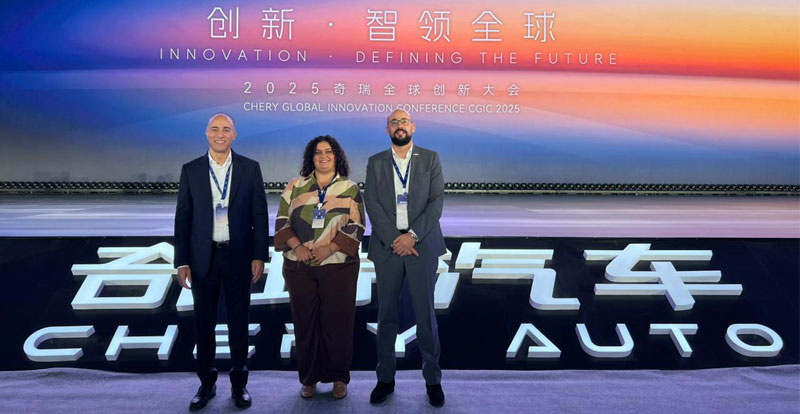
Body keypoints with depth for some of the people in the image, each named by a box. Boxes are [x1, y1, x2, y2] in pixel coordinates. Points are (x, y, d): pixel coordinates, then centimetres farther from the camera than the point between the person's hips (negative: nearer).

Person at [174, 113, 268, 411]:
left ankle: (239, 383, 24)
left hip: (239, 256, -1)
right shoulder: (190, 170, 2)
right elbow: (182, 218, 2)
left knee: (238, 322, 9)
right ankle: (207, 383, 26)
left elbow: (260, 215, 0)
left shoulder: (250, 168, 0)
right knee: (204, 322, 10)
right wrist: (181, 262, -2)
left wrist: (259, 255, -5)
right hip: (203, 257, 1)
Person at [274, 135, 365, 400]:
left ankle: (339, 377, 18)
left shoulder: (350, 189, 6)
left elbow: (356, 227, -2)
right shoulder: (296, 186, 10)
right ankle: (308, 378, 21)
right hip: (299, 267, 2)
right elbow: (282, 221, 5)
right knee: (304, 321, 7)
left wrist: (329, 247, -15)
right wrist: (296, 246, -12)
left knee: (337, 321, 2)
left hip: (338, 266, -1)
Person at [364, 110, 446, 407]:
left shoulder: (430, 159, 6)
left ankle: (432, 379, 15)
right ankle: (385, 378, 19)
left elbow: (437, 201, -2)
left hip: (422, 244, -1)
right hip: (387, 246, 1)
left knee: (425, 313, 2)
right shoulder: (375, 163, 9)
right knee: (387, 314, 7)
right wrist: (394, 240, -11)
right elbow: (372, 204, -1)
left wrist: (413, 234, -13)